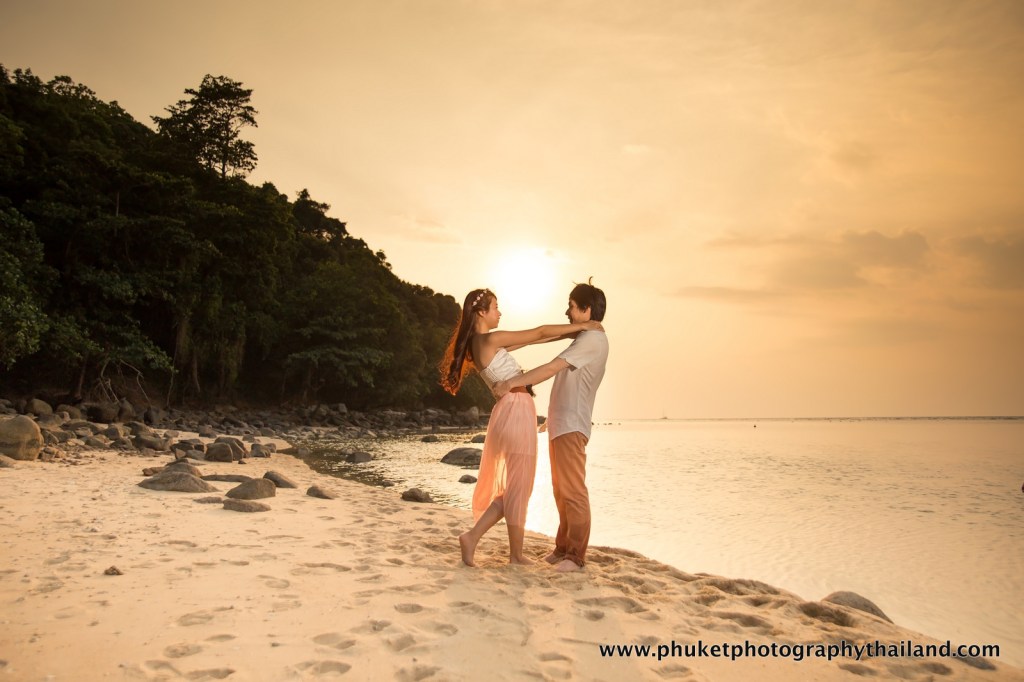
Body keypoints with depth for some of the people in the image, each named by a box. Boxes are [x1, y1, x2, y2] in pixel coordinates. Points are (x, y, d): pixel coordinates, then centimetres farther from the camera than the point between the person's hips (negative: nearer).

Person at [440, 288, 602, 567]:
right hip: (517, 410, -9)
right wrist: (582, 326, 2)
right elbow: (540, 333, -8)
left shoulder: (480, 344, 14)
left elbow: (530, 340, 19)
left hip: (507, 412, 9)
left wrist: (571, 333, 19)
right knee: (518, 487, 2)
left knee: (509, 487, 15)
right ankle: (516, 555, 14)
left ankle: (472, 536, 10)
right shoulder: (491, 339, -13)